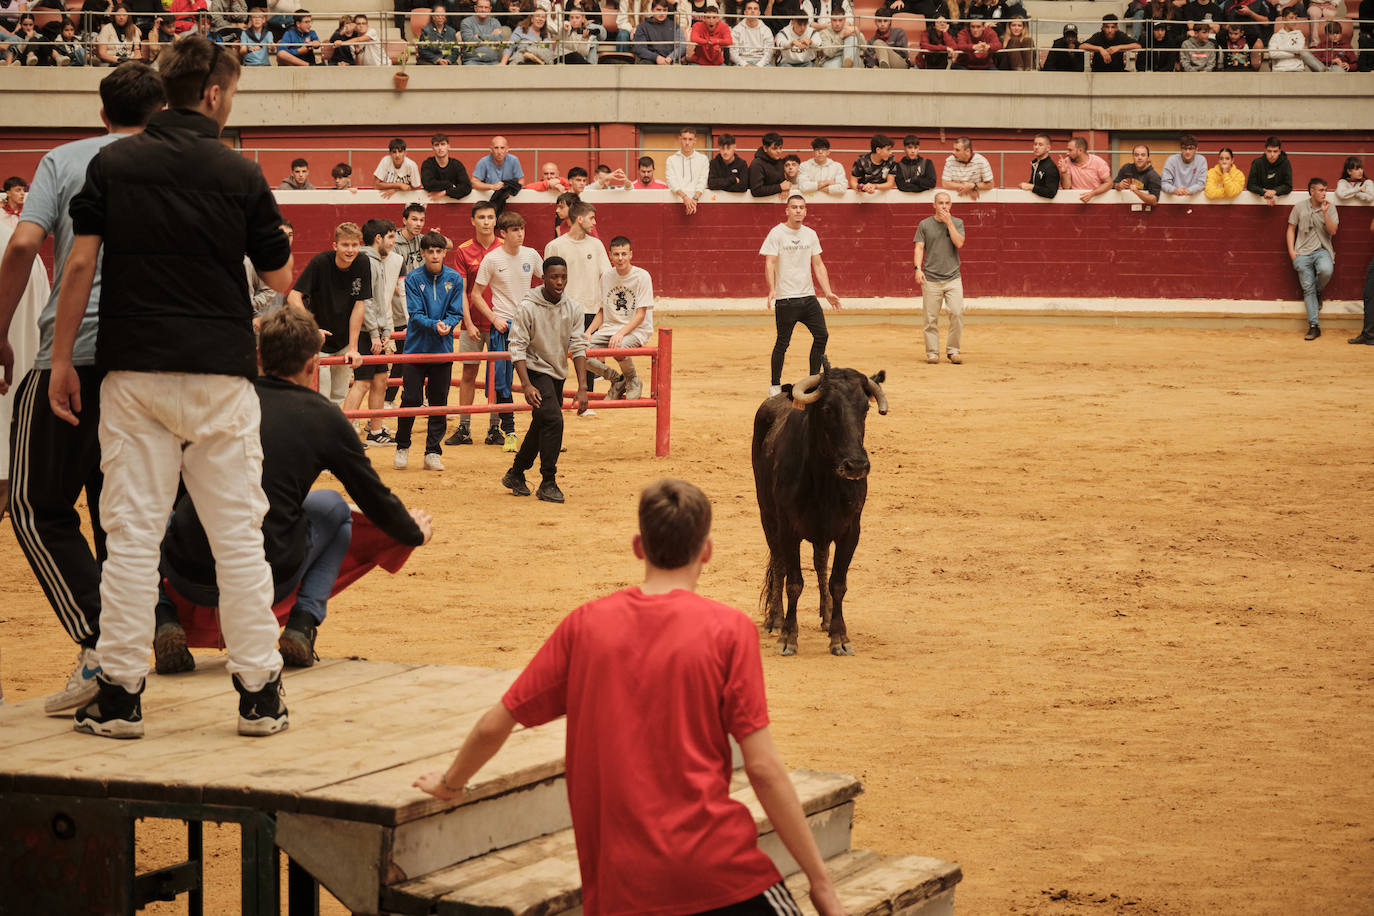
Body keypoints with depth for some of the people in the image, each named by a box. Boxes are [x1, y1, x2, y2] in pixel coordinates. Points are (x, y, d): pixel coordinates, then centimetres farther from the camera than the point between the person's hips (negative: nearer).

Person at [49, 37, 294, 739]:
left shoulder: (113, 163, 3)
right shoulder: (239, 174, 0)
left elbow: (80, 264, -2)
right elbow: (280, 278, 8)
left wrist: (62, 360, 4)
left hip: (133, 371, 1)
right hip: (221, 371, -1)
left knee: (131, 534, 3)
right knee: (238, 534, 4)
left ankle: (119, 694, 2)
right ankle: (258, 693, 6)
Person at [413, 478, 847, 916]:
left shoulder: (584, 625, 7)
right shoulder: (730, 629, -2)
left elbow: (493, 726, 14)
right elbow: (762, 768, -6)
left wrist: (450, 782, 34)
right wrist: (820, 880, 0)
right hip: (718, 871, -3)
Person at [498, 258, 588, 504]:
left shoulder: (574, 308, -4)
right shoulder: (528, 308, -16)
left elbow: (578, 348, -4)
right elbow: (517, 347, -16)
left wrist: (582, 388, -12)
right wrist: (526, 386, -25)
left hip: (558, 374, 6)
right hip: (536, 371, -6)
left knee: (541, 426, 14)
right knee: (553, 421, -19)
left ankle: (515, 474, 33)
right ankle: (548, 483, -11)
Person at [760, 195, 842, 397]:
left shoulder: (810, 234, 12)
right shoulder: (777, 233, -5)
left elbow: (818, 265, 16)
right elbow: (770, 263, -10)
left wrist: (828, 292, 8)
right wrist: (772, 289, -25)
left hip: (808, 296, 6)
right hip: (786, 299, -5)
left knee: (822, 335, 0)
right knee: (783, 342, -2)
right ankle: (774, 385, 9)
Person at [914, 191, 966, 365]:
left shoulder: (957, 223, 10)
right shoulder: (925, 224, 8)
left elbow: (959, 243, -5)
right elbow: (919, 248, 3)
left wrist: (948, 222, -7)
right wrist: (918, 268, -11)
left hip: (953, 277, 1)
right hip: (931, 279, -1)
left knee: (957, 313, -10)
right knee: (931, 318, -1)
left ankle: (953, 350, 2)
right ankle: (932, 352, 7)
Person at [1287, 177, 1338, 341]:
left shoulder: (1330, 208, 5)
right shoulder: (1300, 207, 6)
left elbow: (1332, 231, -4)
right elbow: (1291, 229, 11)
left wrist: (1325, 212, -13)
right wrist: (1291, 250, 0)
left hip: (1322, 250, 0)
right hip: (1303, 253, 0)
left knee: (1326, 270, -33)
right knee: (1308, 287, -6)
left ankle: (1318, 291, 3)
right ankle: (1314, 326, -4)